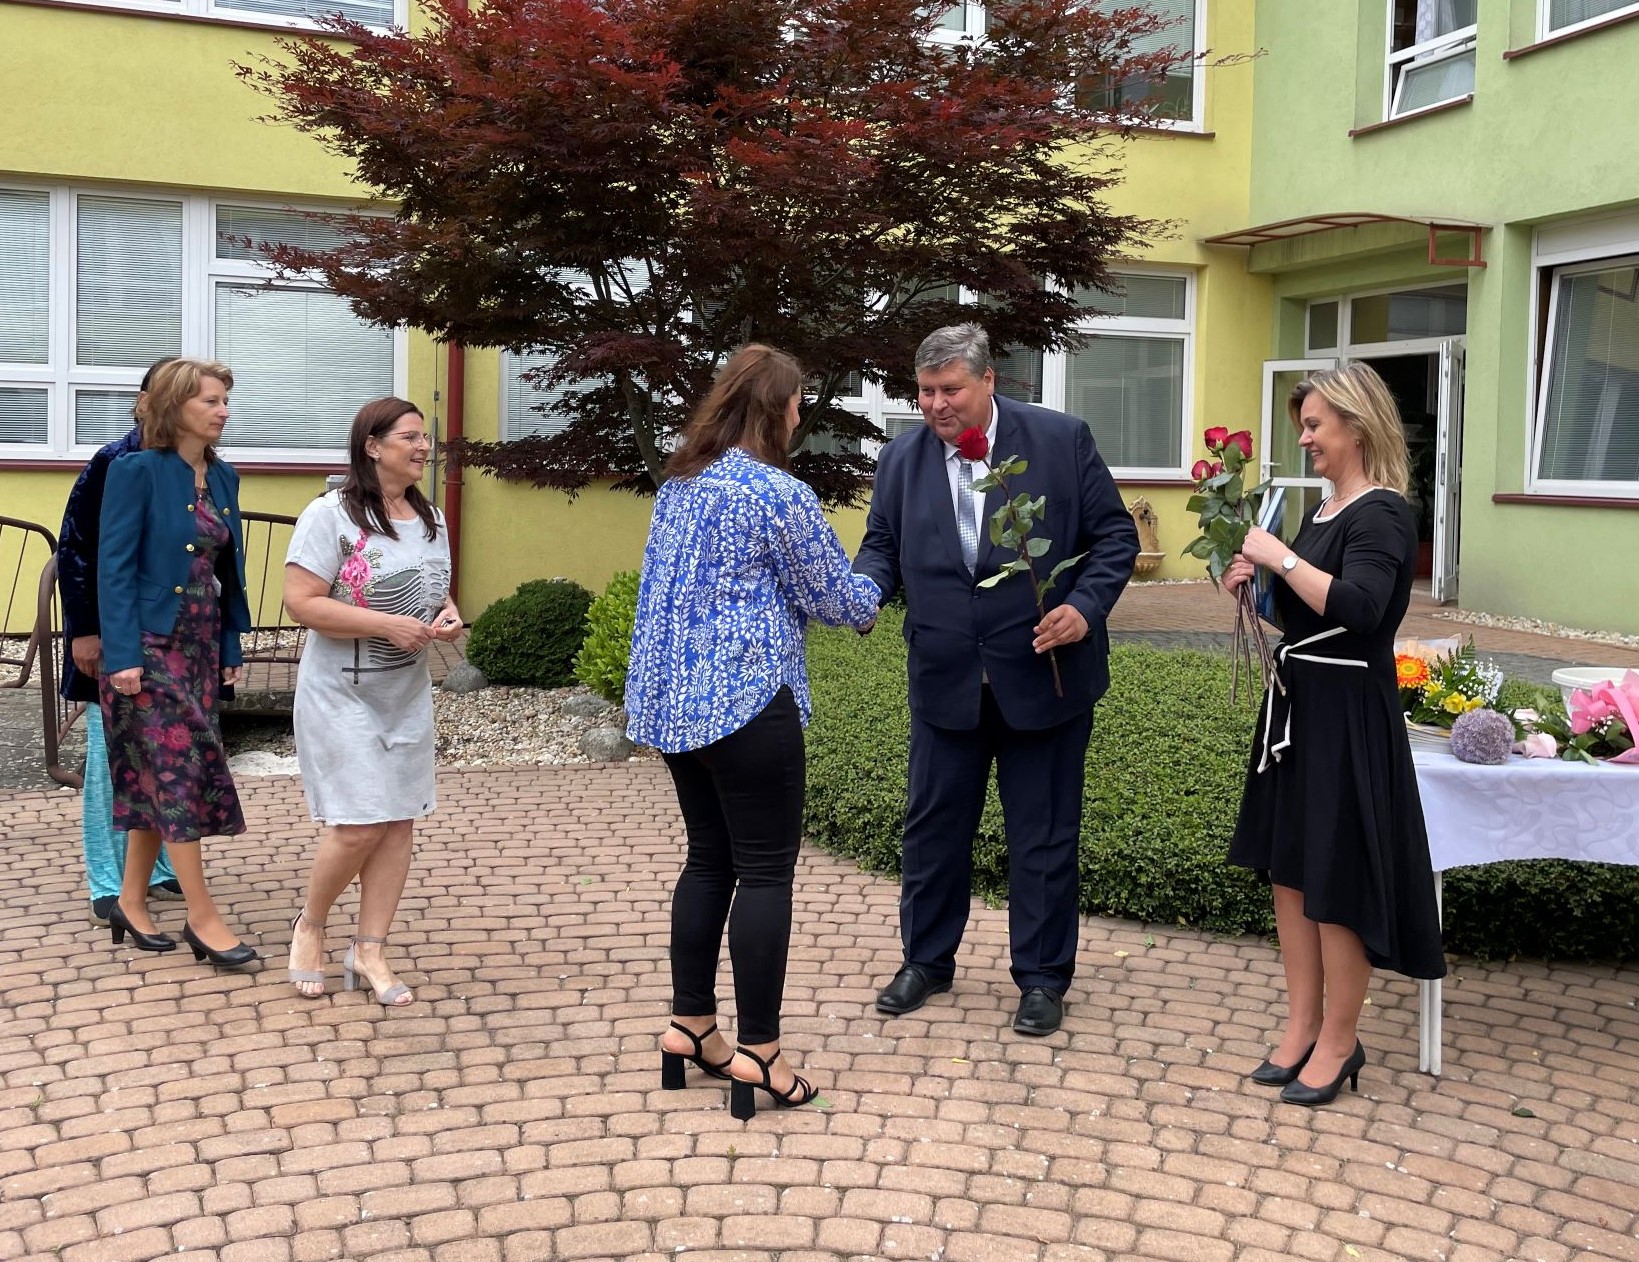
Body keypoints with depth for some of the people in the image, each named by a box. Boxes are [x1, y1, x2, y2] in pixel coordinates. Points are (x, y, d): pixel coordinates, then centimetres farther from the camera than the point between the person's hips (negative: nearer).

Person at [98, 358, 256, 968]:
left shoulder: (222, 477, 9)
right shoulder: (137, 471, -11)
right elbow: (114, 567, -13)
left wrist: (231, 645, 12)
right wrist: (122, 656, -19)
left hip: (199, 644, 7)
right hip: (148, 646, -7)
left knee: (156, 778, 11)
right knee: (180, 771, -7)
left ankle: (132, 904, 21)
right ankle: (203, 918, -2)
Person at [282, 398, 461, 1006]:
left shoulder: (430, 519, 10)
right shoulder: (331, 515, -13)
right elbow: (301, 602, -18)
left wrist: (447, 616, -3)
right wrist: (387, 625, -23)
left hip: (408, 693, 7)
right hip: (343, 695, -7)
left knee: (400, 821, 5)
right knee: (359, 825, -9)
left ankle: (368, 951, 15)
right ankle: (310, 925, 18)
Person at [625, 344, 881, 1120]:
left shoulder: (678, 483, 11)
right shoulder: (779, 495, -13)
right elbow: (834, 598, -7)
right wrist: (870, 597, 17)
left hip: (671, 699, 8)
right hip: (745, 702, -8)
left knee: (709, 860, 16)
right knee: (765, 872, 0)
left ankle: (690, 1027, 21)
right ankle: (757, 1052, 4)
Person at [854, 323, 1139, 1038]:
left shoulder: (1062, 440, -5)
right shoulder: (901, 459, 4)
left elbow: (1113, 534, -2)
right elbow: (882, 544, 8)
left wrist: (1086, 607, -17)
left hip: (1042, 675, -3)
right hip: (945, 679, 3)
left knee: (1043, 833, 8)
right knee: (933, 824, 13)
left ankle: (1042, 976, 23)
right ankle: (927, 960, 32)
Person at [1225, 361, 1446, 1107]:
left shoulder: (1382, 514, -15)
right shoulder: (1324, 510, 11)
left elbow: (1356, 608, -31)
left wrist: (1281, 558, -23)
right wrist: (1256, 580, 2)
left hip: (1349, 716, -9)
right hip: (1297, 705, 9)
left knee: (1337, 882, 1)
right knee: (1289, 868, 12)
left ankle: (1339, 1043, 15)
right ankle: (1303, 1024, 24)